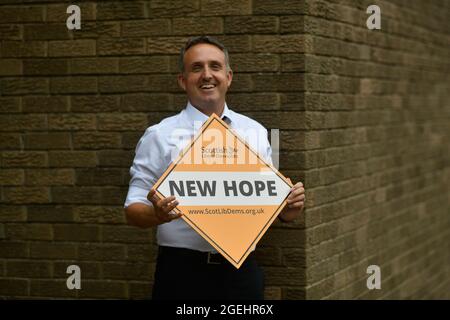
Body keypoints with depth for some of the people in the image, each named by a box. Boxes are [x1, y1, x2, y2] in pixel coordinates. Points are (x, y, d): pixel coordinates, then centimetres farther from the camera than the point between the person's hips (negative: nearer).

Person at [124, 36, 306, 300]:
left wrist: (289, 209, -8)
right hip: (182, 273, -2)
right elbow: (134, 211, -2)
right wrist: (158, 214, -24)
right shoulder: (159, 136, 0)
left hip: (242, 270, 3)